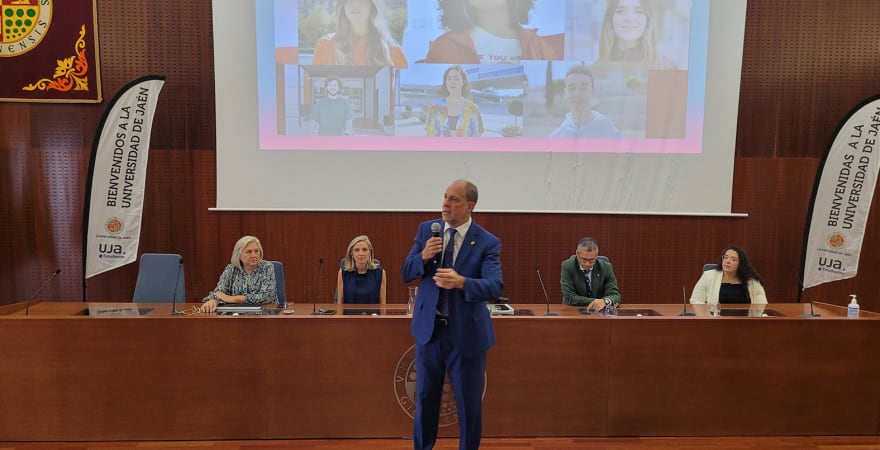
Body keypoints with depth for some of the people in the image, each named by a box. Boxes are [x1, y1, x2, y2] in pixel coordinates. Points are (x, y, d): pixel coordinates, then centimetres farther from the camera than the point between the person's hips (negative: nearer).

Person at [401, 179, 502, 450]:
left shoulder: (487, 242, -11)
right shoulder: (427, 229, 0)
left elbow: (494, 286, -22)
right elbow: (405, 274, 0)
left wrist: (461, 282, -39)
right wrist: (423, 256, -20)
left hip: (466, 333, -3)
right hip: (429, 328, 3)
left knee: (469, 403, 11)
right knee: (425, 397, 18)